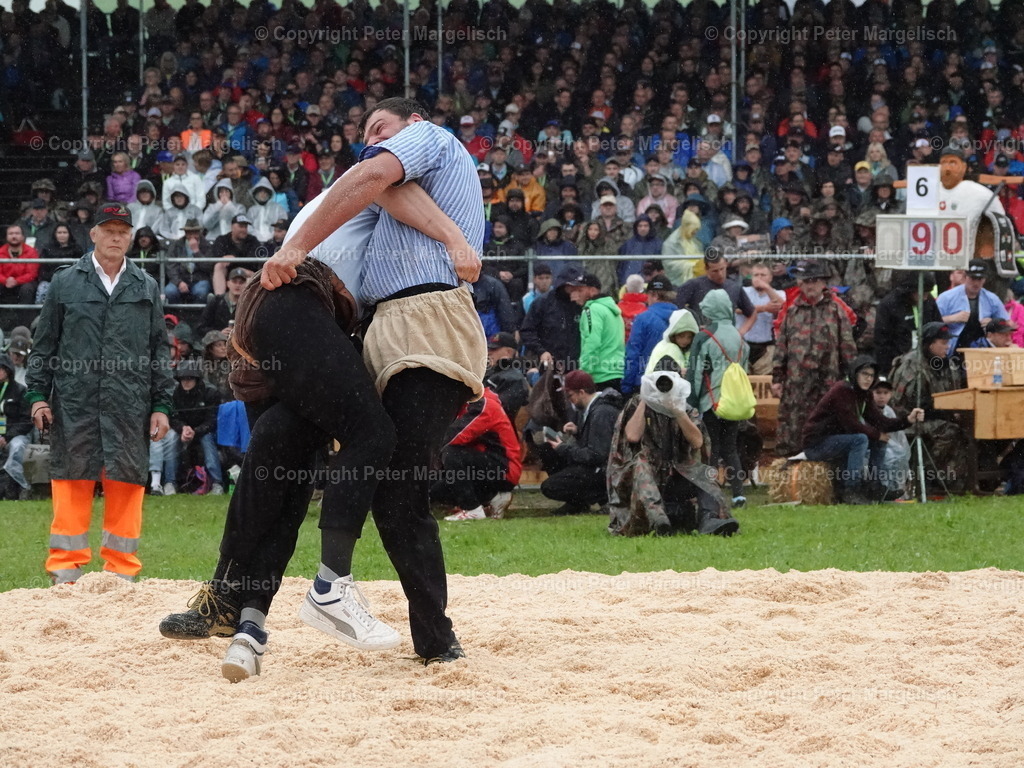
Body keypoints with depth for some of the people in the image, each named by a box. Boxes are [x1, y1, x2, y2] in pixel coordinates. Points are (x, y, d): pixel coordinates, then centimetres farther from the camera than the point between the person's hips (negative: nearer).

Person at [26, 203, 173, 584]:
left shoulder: (146, 288, 13)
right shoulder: (65, 283, 9)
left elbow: (160, 352, 13)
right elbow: (44, 345, 9)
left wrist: (161, 406, 6)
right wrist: (38, 394, 0)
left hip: (130, 408, 1)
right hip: (74, 405, -1)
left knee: (126, 485, 0)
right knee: (72, 483, -3)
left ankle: (122, 570, 5)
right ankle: (66, 573, -1)